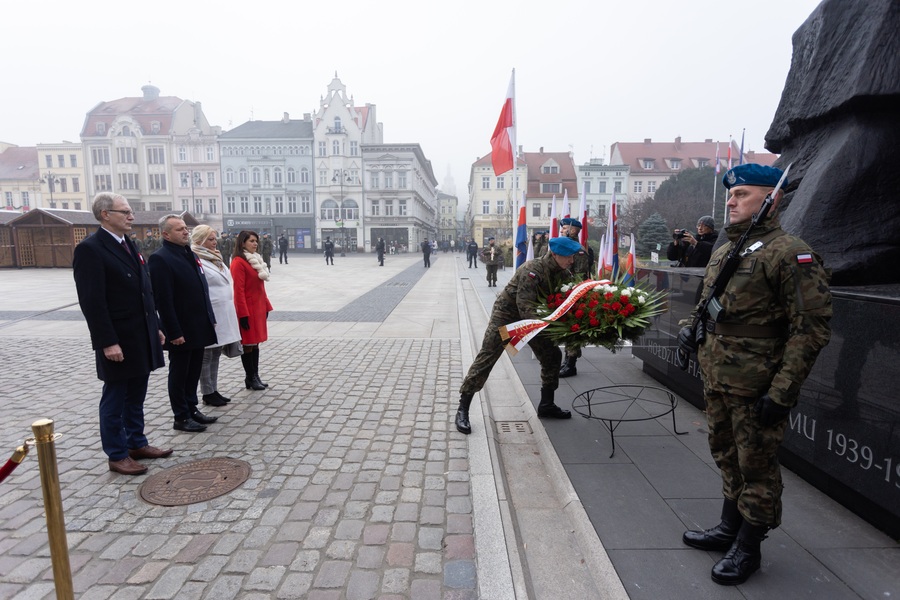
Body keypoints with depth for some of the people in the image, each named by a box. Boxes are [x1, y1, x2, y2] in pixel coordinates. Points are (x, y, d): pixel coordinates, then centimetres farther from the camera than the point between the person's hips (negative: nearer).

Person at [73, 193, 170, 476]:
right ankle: (117, 455, 20)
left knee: (136, 397, 18)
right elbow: (92, 301, -18)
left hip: (142, 337, 8)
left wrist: (155, 326, 14)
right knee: (114, 399, 7)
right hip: (118, 341, -8)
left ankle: (137, 443, 31)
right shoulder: (90, 249, -13)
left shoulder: (129, 245, 12)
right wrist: (108, 342, -21)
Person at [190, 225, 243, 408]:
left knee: (216, 353, 14)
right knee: (207, 355, 3)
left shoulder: (215, 258, 15)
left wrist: (229, 309, 21)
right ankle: (207, 394, 13)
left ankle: (214, 391, 24)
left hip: (223, 315, 9)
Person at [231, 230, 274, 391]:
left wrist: (266, 306, 15)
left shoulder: (255, 260, 13)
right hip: (247, 309, -9)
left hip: (259, 308, 9)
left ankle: (256, 376, 21)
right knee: (248, 344, 2)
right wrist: (243, 314, -20)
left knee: (256, 343, 13)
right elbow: (239, 290, -18)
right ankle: (250, 379, 12)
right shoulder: (238, 262, -14)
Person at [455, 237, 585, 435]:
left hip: (536, 317, 7)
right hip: (507, 312, -7)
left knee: (552, 356, 6)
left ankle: (546, 405, 23)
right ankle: (463, 409, -4)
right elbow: (525, 307, -37)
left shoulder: (564, 274, -8)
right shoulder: (532, 269, -30)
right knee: (486, 358, -10)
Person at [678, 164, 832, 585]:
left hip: (756, 389, -8)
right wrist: (693, 330, 4)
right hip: (716, 381, 8)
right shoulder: (722, 253, 11)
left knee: (756, 467, 8)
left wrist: (782, 392, -21)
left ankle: (747, 548, 27)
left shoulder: (791, 254, -14)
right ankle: (728, 529, 40)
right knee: (727, 457, 21)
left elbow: (811, 329, -17)